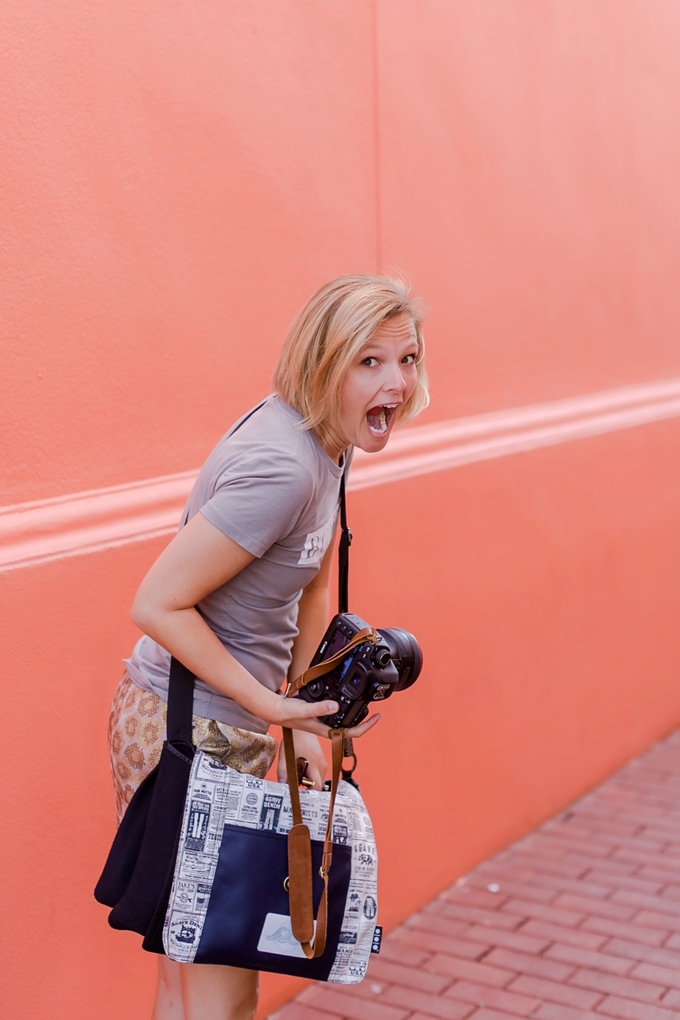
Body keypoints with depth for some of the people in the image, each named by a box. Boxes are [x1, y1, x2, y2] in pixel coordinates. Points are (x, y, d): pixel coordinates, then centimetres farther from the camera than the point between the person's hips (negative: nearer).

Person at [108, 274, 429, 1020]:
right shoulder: (282, 467, -26)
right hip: (184, 731, -9)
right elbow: (156, 604, -25)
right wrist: (272, 705, -21)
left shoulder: (326, 447, 3)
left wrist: (303, 723, 7)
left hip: (236, 730, 9)